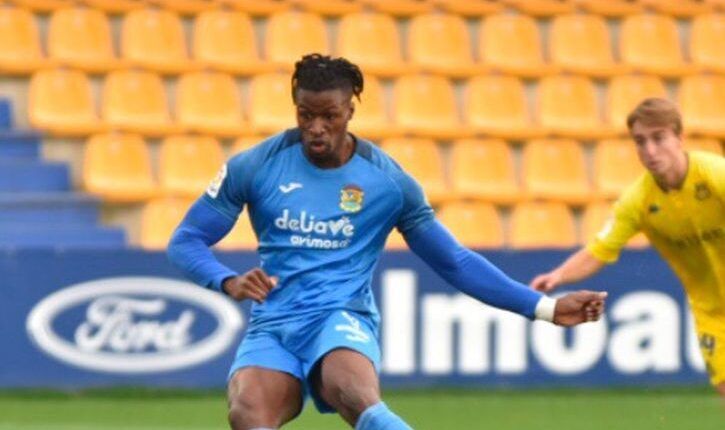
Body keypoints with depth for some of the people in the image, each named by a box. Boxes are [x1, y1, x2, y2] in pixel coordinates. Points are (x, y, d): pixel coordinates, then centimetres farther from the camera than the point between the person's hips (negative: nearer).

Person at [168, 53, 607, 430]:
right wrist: (230, 282, -14)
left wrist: (545, 307, 8)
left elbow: (454, 261, 12)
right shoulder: (256, 166, 3)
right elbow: (186, 241, 8)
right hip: (272, 326, 2)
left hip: (342, 321, -2)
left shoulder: (389, 181, 4)